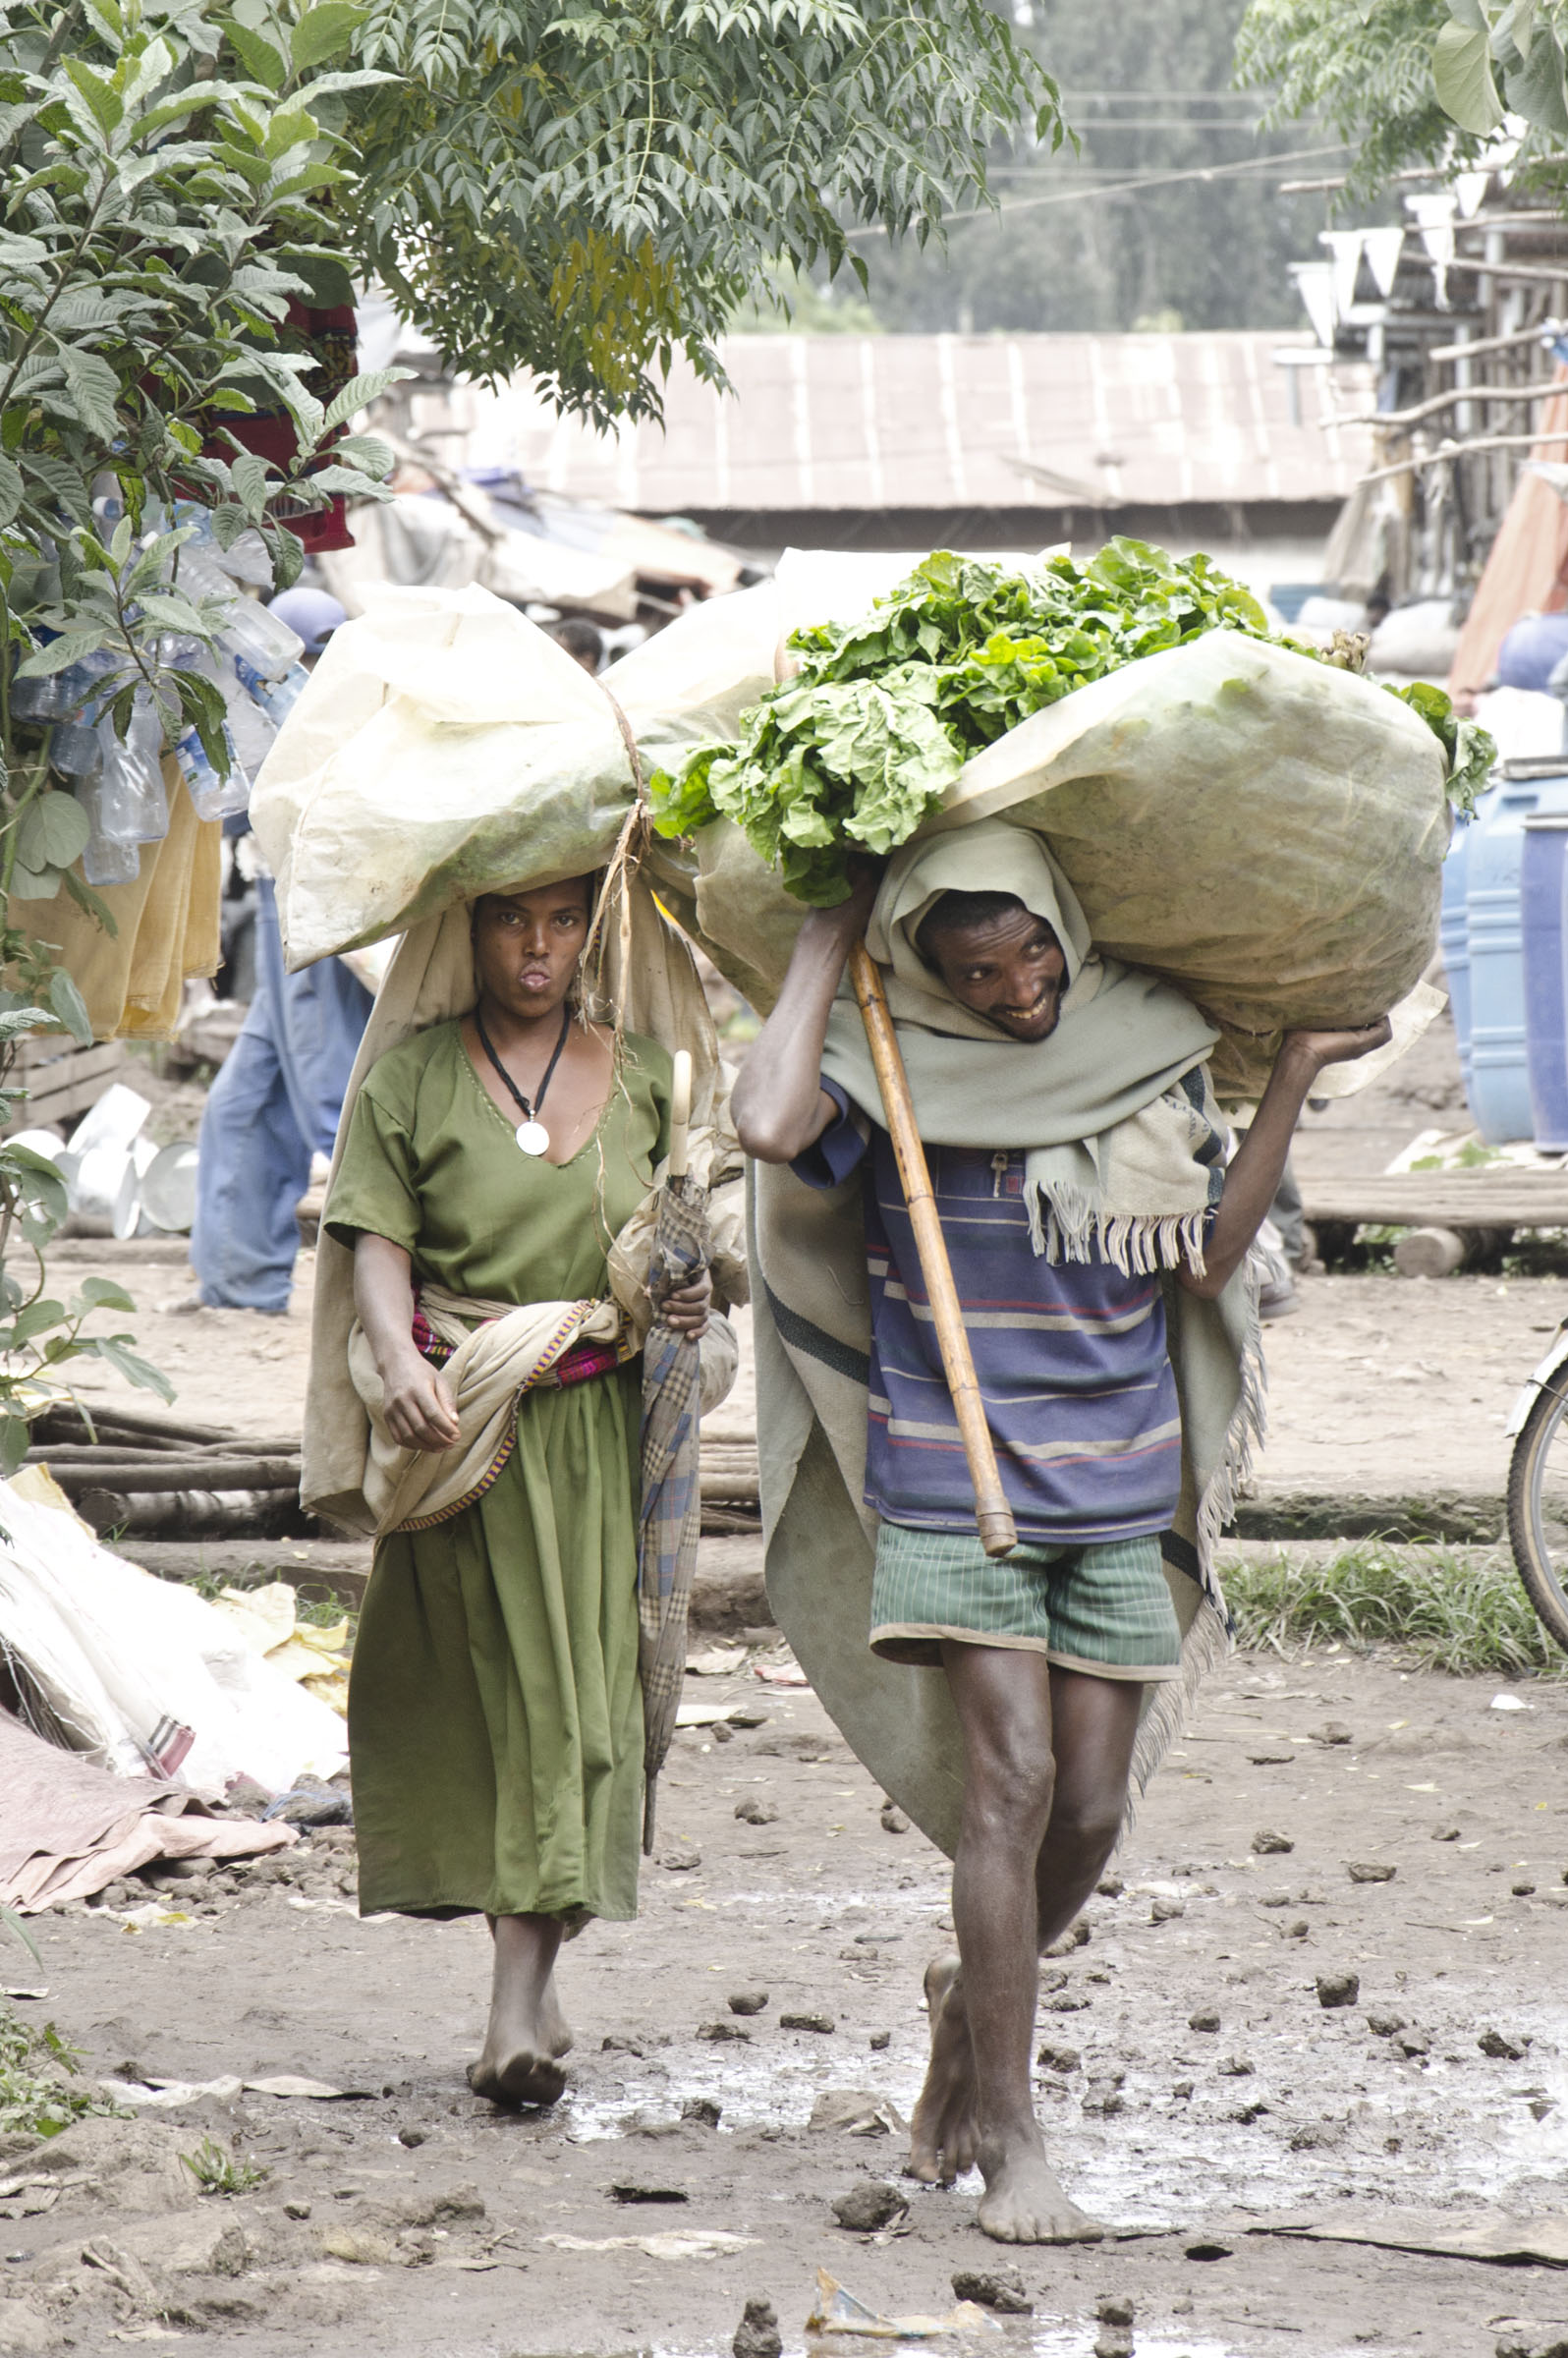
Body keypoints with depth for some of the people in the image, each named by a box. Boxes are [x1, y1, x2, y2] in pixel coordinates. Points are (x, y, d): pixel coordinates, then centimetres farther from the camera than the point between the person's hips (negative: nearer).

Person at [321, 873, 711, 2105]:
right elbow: (379, 1243, -6)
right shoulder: (410, 1079, 3)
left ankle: (521, 2003, -6)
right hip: (463, 1424, -2)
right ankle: (529, 1991, 8)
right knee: (486, 1690, -1)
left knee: (583, 1689, -5)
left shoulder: (641, 1076, 12)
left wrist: (692, 1289, 0)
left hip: (599, 1421, 2)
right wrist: (399, 1359, -24)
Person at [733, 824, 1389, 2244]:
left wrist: (1296, 1077, 1)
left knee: (1089, 1811, 3)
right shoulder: (895, 1065, -5)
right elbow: (771, 1125, -26)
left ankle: (972, 1997, 33)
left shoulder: (1149, 1042, 6)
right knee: (1012, 1779, -14)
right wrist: (828, 945, -14)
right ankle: (1010, 2141, -8)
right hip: (954, 1481, -4)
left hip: (1115, 1487, 4)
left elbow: (1206, 1259, 7)